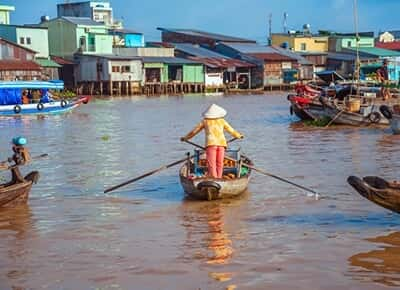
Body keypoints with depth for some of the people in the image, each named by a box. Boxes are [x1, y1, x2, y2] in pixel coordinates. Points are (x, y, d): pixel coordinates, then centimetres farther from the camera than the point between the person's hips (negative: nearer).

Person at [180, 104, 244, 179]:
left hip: (211, 143, -2)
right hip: (221, 143, 2)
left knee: (211, 164, -7)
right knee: (219, 164, 9)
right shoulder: (222, 121, 17)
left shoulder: (205, 121, 13)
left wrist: (185, 138, 31)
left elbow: (194, 131, 18)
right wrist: (239, 135, 45)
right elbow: (231, 130, 26)